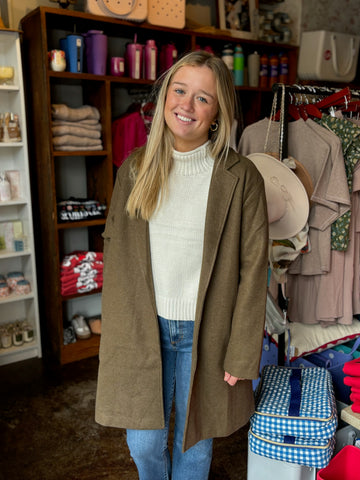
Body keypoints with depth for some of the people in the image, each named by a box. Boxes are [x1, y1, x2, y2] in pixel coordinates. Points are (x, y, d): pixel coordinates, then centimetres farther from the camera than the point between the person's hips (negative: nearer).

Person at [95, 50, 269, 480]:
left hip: (204, 332, -2)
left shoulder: (241, 178, -10)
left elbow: (252, 271, -8)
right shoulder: (135, 168, -1)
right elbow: (115, 253, 4)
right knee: (143, 443, 17)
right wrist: (117, 329, 3)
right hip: (143, 329, 3)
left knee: (194, 438, 18)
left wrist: (241, 355, -8)